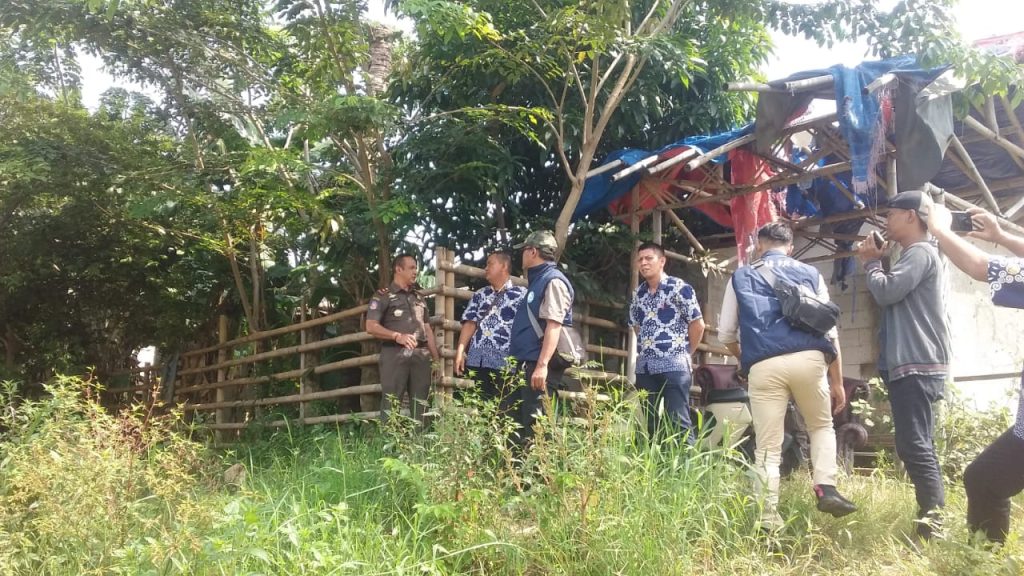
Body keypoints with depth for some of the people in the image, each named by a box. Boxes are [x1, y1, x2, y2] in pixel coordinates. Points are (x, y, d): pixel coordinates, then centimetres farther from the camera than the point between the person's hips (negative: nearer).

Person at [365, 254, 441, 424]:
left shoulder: (419, 297, 21)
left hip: (421, 354, 5)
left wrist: (436, 358, 14)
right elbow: (371, 326, -6)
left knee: (420, 403, 5)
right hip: (395, 353, -5)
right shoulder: (384, 295, 4)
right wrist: (397, 336, -19)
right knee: (391, 403, -7)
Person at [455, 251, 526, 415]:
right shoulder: (480, 295, 19)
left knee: (504, 413, -5)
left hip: (505, 363, -5)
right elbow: (470, 323, 11)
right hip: (477, 361, 5)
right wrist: (460, 351, 0)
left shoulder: (521, 294, 3)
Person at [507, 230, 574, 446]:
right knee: (519, 421, 13)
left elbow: (553, 326, -20)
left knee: (535, 424, -10)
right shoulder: (537, 281, 20)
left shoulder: (553, 281, -10)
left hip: (540, 364, -10)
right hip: (528, 363, 10)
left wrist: (542, 364, -27)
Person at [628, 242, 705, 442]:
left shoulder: (679, 288, -7)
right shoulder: (638, 293, 11)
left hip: (674, 366, -6)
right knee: (650, 423, 11)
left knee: (678, 422, -6)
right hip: (644, 367, 6)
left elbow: (698, 324, -4)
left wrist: (685, 353, 4)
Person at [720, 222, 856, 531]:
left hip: (764, 365, -1)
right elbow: (830, 330, 14)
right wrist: (837, 381, 19)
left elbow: (726, 334, 16)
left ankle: (769, 520, 4)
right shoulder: (810, 273, 18)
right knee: (822, 425, 25)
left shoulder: (741, 278, 17)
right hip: (808, 359, 1)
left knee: (768, 447, 7)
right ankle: (826, 488, 7)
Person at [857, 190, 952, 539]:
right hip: (912, 366, 11)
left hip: (916, 366, -11)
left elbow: (886, 292, -19)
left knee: (914, 447, -14)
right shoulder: (913, 256, 24)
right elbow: (891, 296, 22)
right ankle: (932, 520, 14)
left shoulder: (920, 253, -8)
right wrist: (875, 263, 12)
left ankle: (935, 526, -13)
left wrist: (871, 262, -1)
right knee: (919, 447, 10)